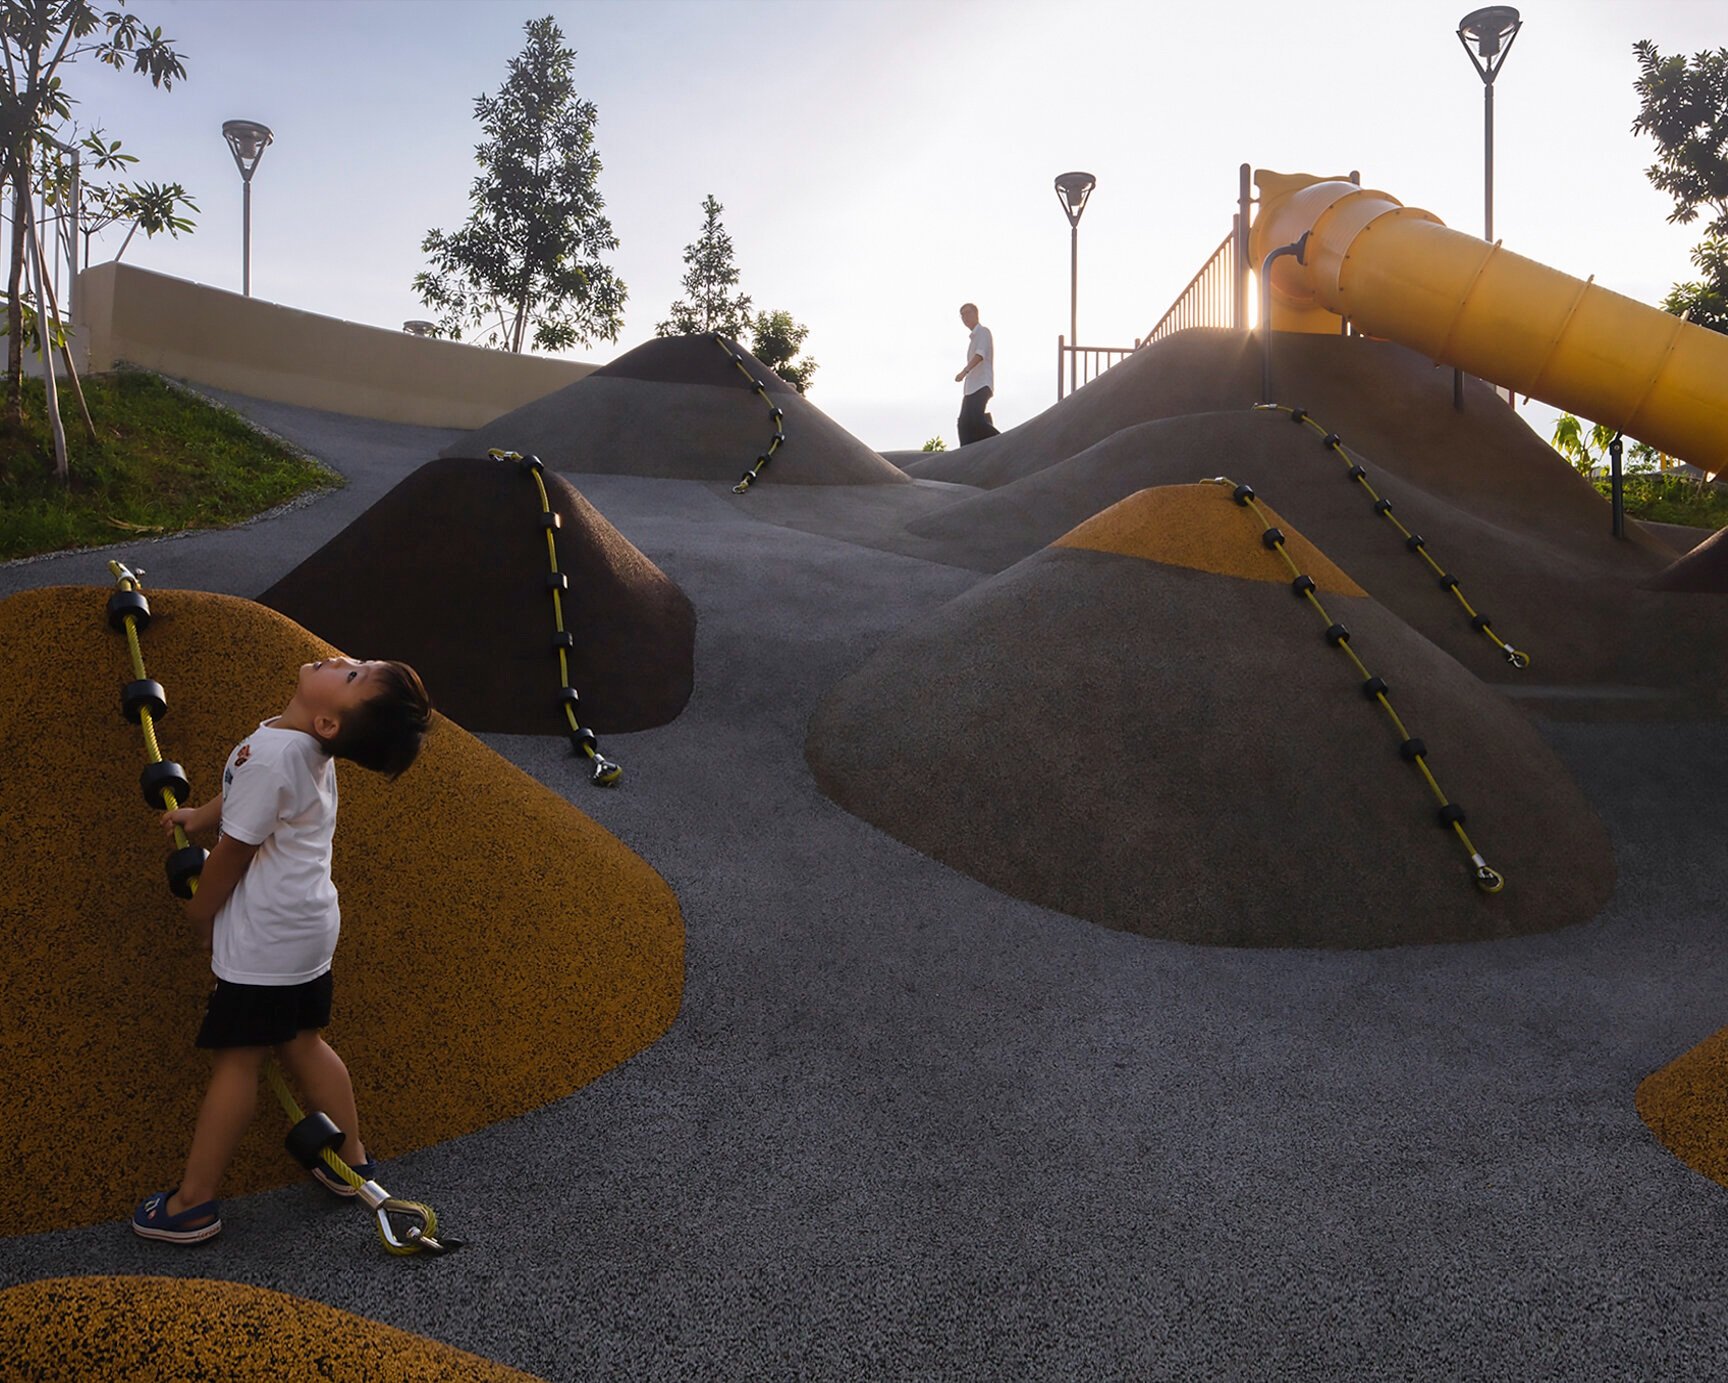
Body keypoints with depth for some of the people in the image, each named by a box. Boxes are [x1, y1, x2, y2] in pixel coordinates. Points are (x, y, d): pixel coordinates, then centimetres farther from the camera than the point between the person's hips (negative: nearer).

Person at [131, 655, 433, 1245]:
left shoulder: (269, 751, -27)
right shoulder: (310, 746, 0)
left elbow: (234, 852, -16)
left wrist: (200, 914, 0)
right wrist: (199, 814, 30)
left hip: (264, 936, -8)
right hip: (307, 924, 8)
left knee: (236, 1057, 3)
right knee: (301, 1042, 19)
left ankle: (193, 1205, 15)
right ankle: (351, 1161, 30)